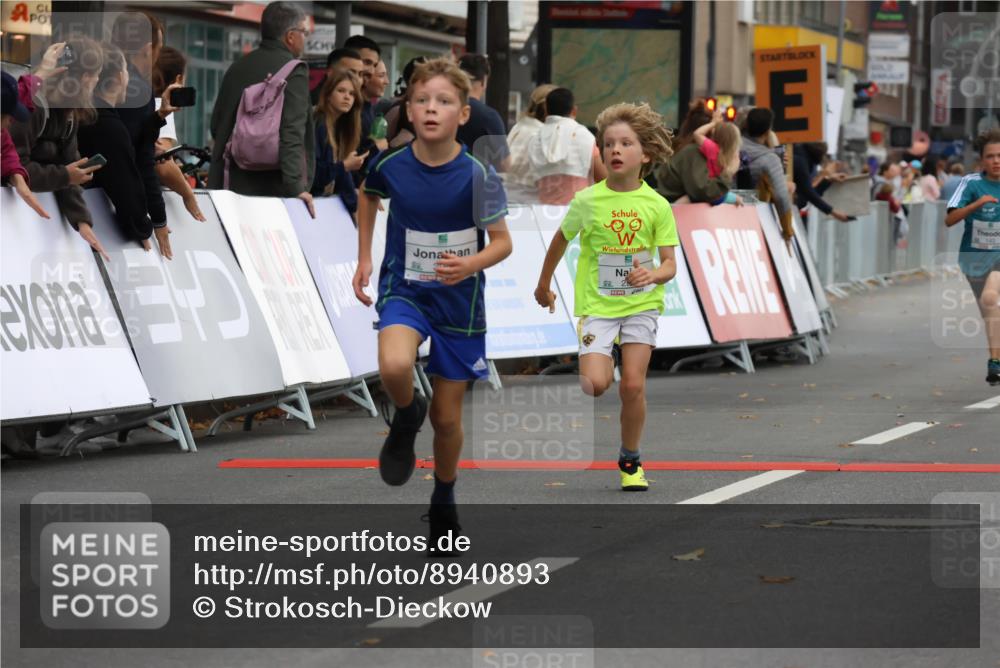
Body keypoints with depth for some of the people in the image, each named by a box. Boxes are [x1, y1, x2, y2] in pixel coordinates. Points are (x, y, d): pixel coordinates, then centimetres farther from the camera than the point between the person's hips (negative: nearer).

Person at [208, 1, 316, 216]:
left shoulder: (238, 67, 12)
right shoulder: (293, 71, -10)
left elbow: (218, 126, 18)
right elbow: (292, 133, -19)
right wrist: (296, 187, -23)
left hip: (239, 183, 7)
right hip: (276, 188, -7)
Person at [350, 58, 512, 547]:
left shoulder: (477, 176, -16)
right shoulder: (390, 165, -10)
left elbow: (502, 243, -10)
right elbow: (368, 195, 15)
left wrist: (471, 264, -31)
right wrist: (364, 259, 11)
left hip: (458, 299, 0)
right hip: (403, 289, 0)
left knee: (448, 418, 9)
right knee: (394, 367, -33)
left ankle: (444, 499, 36)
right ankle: (406, 418, 1)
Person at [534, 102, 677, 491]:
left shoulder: (656, 205, -6)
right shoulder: (587, 201, -7)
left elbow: (670, 263, -5)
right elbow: (561, 240, 11)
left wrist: (652, 274, -28)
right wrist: (544, 285, 22)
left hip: (641, 302, 1)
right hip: (597, 302, -1)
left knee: (633, 386, -4)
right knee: (597, 384, -16)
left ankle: (630, 461, 16)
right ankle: (584, 375, 23)